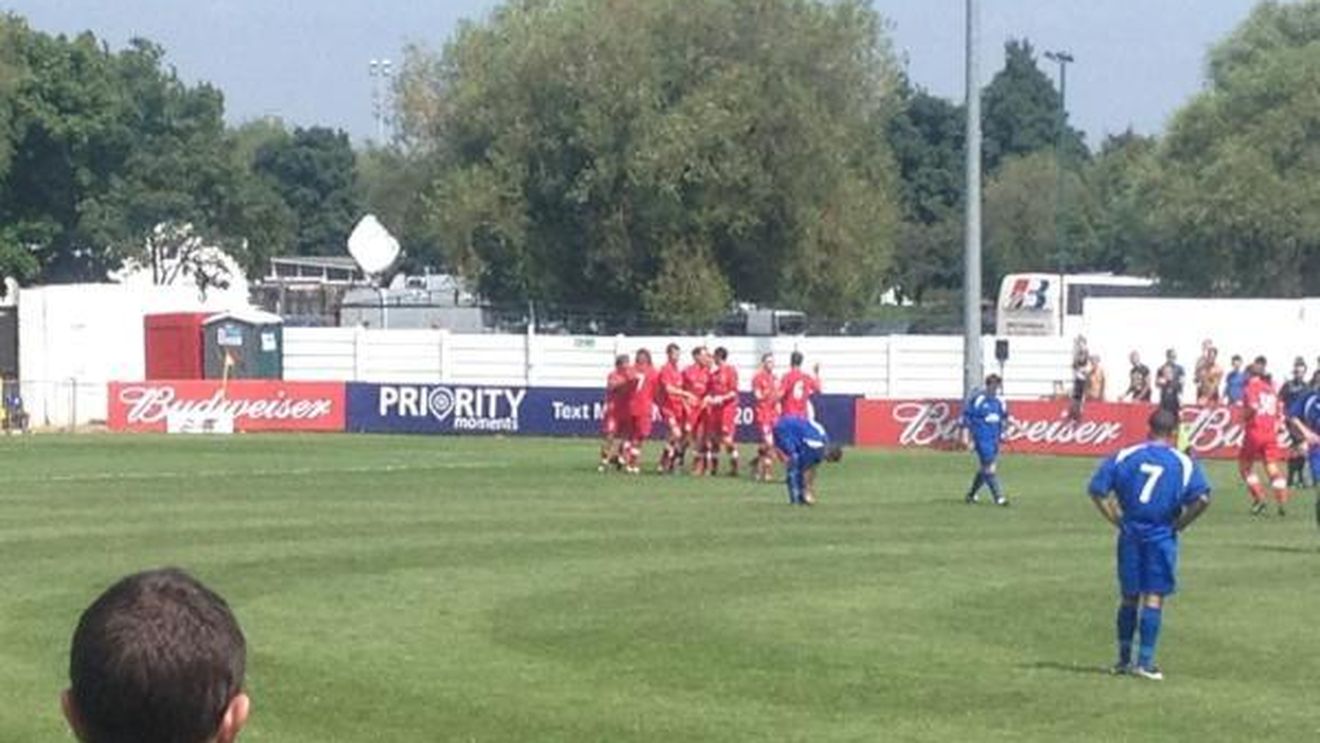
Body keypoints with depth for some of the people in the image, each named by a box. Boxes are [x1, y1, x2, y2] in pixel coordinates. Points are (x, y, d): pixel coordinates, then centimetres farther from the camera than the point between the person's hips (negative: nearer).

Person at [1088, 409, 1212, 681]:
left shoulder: (1125, 456, 3)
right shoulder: (1184, 463, -2)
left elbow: (1097, 490, -1)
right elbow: (1202, 498, -14)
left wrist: (1117, 520, 4)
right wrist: (1178, 524, -3)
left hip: (1130, 534, 2)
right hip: (1161, 536, -2)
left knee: (1129, 597, 13)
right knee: (1154, 598, 2)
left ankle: (1123, 659, 21)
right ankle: (1145, 661, -1)